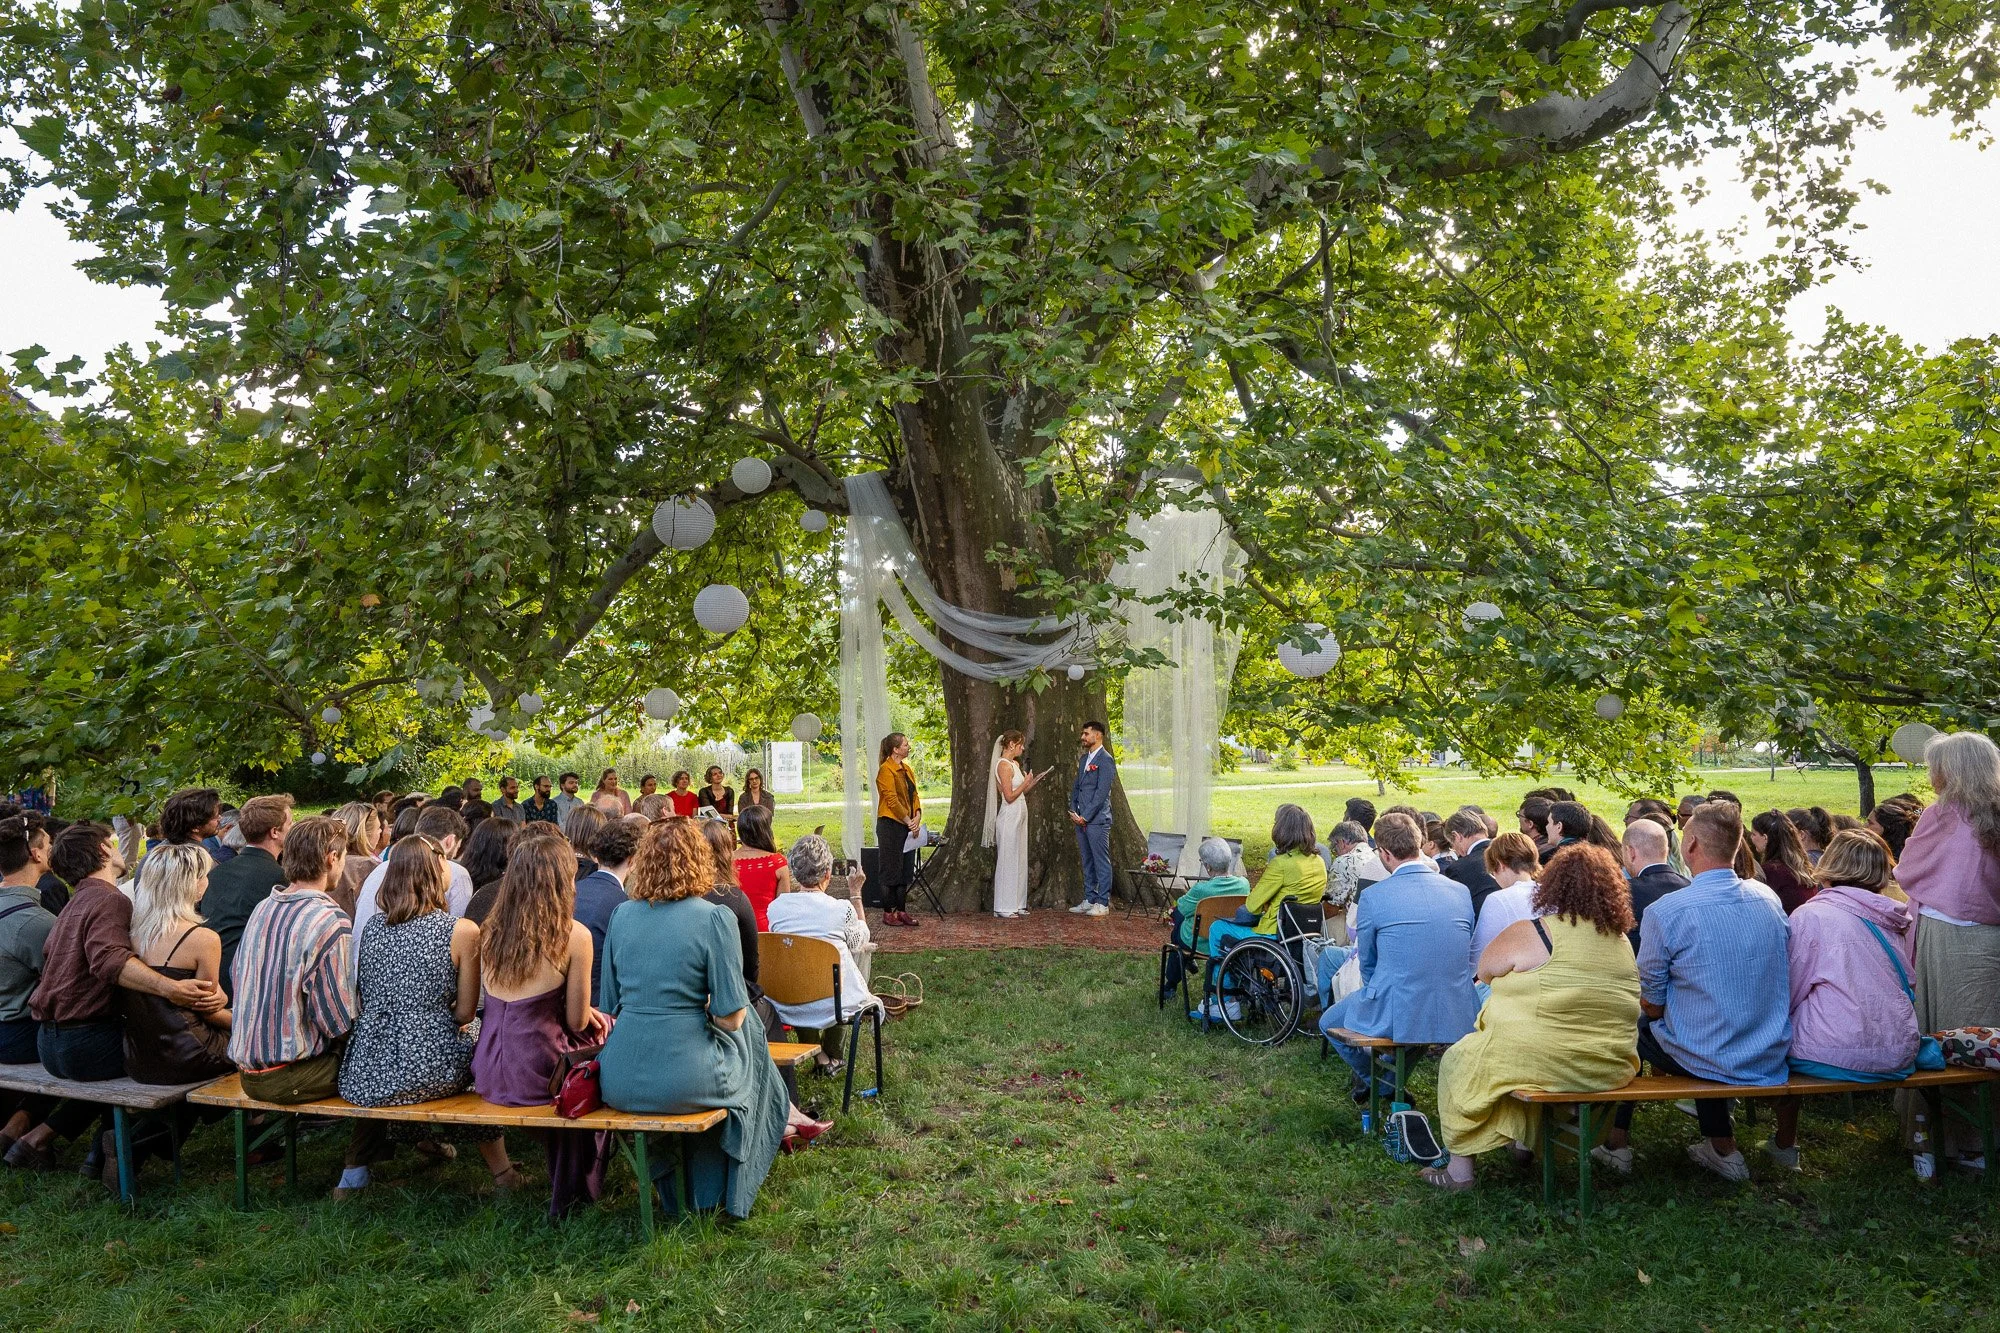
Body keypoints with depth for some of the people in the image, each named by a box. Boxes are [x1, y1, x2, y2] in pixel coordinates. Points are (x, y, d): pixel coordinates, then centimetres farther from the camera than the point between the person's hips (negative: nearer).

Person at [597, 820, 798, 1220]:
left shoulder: (621, 915, 5)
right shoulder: (714, 919, -9)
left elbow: (610, 1006, 13)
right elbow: (731, 1017, -10)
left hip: (618, 1082, 5)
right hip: (682, 1082, -5)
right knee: (747, 1035, 26)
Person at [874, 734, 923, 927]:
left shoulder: (906, 769, 14)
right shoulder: (886, 770, -12)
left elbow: (914, 795, 13)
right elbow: (892, 800, -17)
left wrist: (917, 816, -3)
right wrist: (908, 821, -16)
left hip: (907, 826, 8)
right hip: (890, 825, -8)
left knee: (905, 871, 11)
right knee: (891, 871, -2)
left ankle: (901, 911, 19)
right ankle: (888, 913, 6)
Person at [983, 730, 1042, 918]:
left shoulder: (1015, 764, 14)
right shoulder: (1003, 765, -15)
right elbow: (1009, 796, -19)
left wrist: (1033, 781, 4)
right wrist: (1026, 782, -8)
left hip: (1019, 816, 10)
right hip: (1009, 817, -10)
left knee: (1019, 860, 12)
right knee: (1007, 860, -3)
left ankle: (1016, 904, 18)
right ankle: (1004, 907, 3)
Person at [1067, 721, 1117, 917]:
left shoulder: (1105, 760, -10)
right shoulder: (1084, 759, 17)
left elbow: (1102, 792, -15)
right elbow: (1076, 787, 20)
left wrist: (1085, 816, -15)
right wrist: (1073, 811, 6)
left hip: (1097, 820, -8)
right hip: (1081, 819, 8)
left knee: (1101, 862, -3)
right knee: (1087, 862, 13)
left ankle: (1103, 903, 1)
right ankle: (1090, 900, 20)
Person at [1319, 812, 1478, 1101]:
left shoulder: (1373, 897, -11)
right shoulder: (1462, 891, 1)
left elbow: (1367, 964, 3)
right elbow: (1469, 960, 14)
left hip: (1397, 1018, -5)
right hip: (1458, 1019, 5)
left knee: (1329, 1023, 23)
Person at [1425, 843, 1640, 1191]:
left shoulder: (1530, 933, -14)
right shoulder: (1622, 941, 4)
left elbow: (1485, 970, 0)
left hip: (1543, 1064, -7)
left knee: (1457, 1061, 17)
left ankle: (1459, 1169, 18)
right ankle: (1526, 1139, 40)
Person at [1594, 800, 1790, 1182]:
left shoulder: (1665, 911, -20)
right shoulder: (1769, 898, -3)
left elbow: (1651, 1005, -11)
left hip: (1705, 1061, -5)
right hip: (1772, 1059, 5)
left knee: (1635, 1026, 22)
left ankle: (1618, 1142, 29)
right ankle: (1722, 1147, 32)